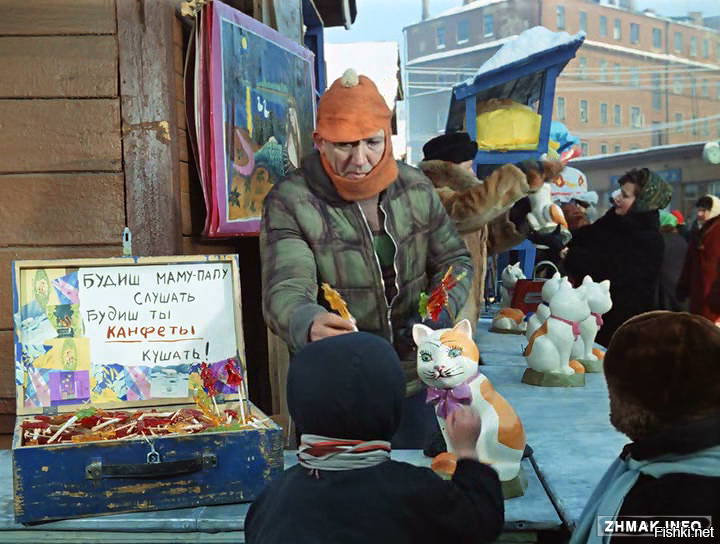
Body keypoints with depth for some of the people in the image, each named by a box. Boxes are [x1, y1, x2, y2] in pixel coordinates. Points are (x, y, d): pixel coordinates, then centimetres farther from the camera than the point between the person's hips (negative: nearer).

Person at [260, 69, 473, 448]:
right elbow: (285, 292, -24)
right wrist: (310, 325, -48)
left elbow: (454, 260, 9)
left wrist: (441, 311, -12)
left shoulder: (416, 188, -1)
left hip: (416, 383, 4)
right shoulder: (289, 203, -14)